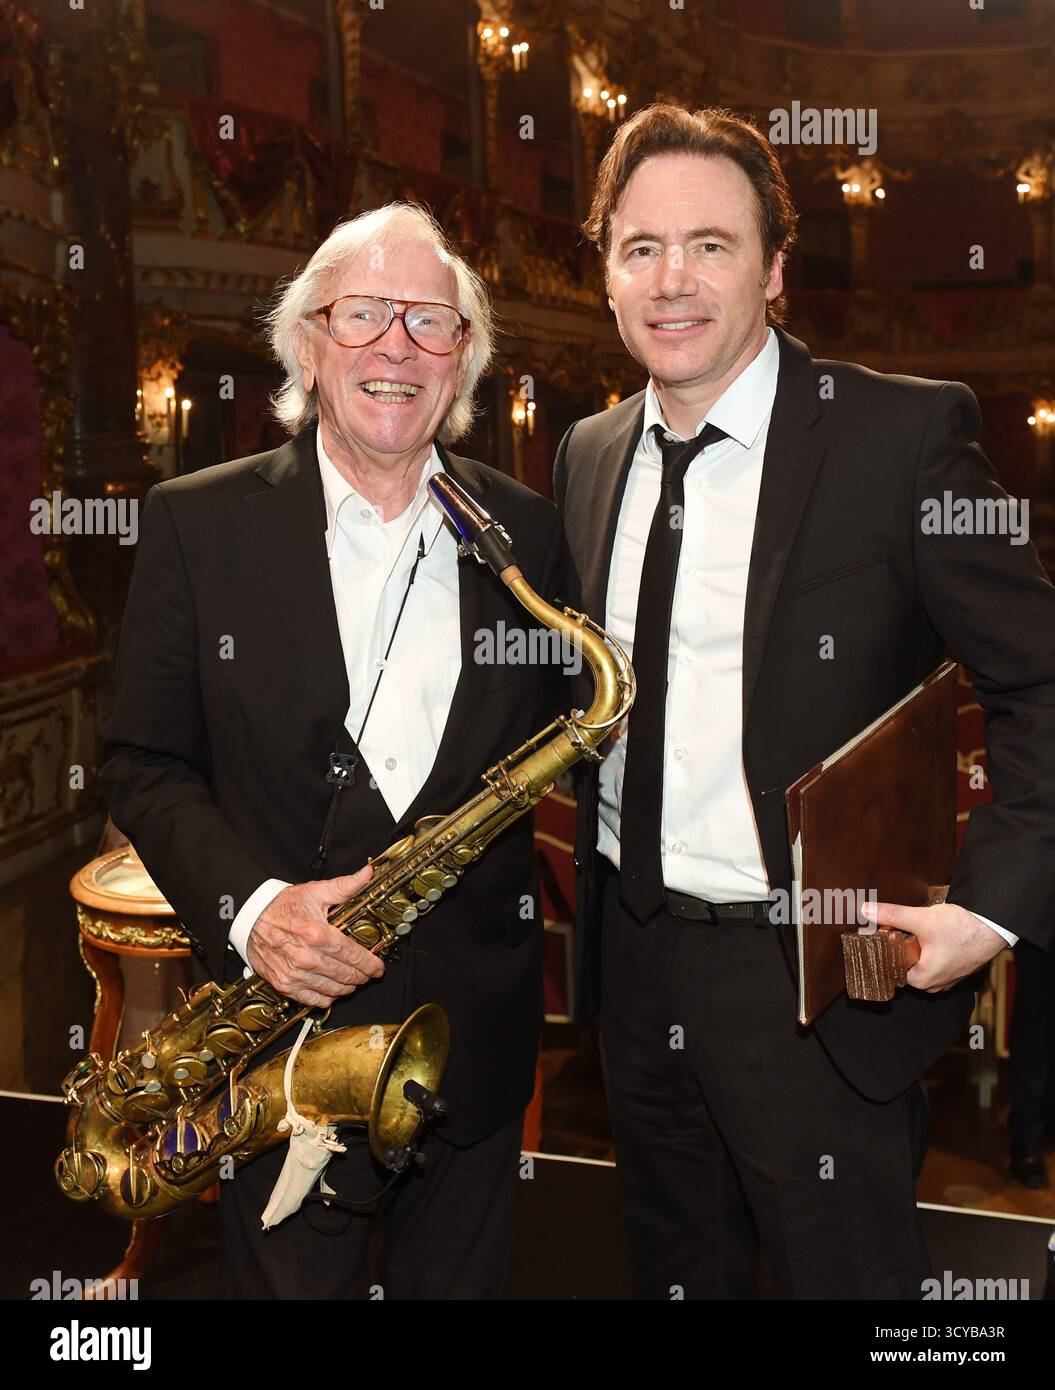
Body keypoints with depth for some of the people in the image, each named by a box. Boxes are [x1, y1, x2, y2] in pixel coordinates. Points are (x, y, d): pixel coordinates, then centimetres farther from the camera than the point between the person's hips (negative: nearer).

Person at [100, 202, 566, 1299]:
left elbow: (545, 743, 7)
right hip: (284, 1017, -2)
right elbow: (143, 763, -3)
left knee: (458, 1280, 21)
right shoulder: (196, 523, -6)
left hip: (475, 1023, 2)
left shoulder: (524, 530, 0)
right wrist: (247, 907, -19)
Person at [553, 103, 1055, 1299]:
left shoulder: (904, 434, -12)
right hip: (634, 965, 5)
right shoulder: (586, 454, 5)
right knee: (676, 1274, 22)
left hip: (815, 978, -5)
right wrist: (593, 875, 7)